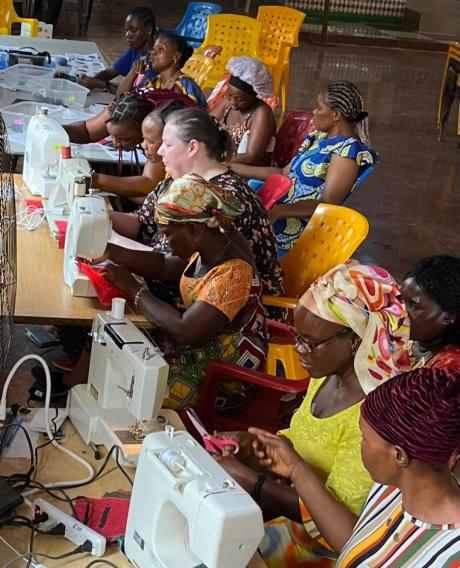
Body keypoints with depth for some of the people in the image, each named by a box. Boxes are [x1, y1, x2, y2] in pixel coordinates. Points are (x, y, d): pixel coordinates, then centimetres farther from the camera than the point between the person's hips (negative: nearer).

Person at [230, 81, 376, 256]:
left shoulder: (348, 150, -14)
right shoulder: (320, 138, 14)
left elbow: (327, 203, -20)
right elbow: (285, 173, 18)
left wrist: (276, 211, -30)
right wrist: (235, 168, 15)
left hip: (299, 224, -9)